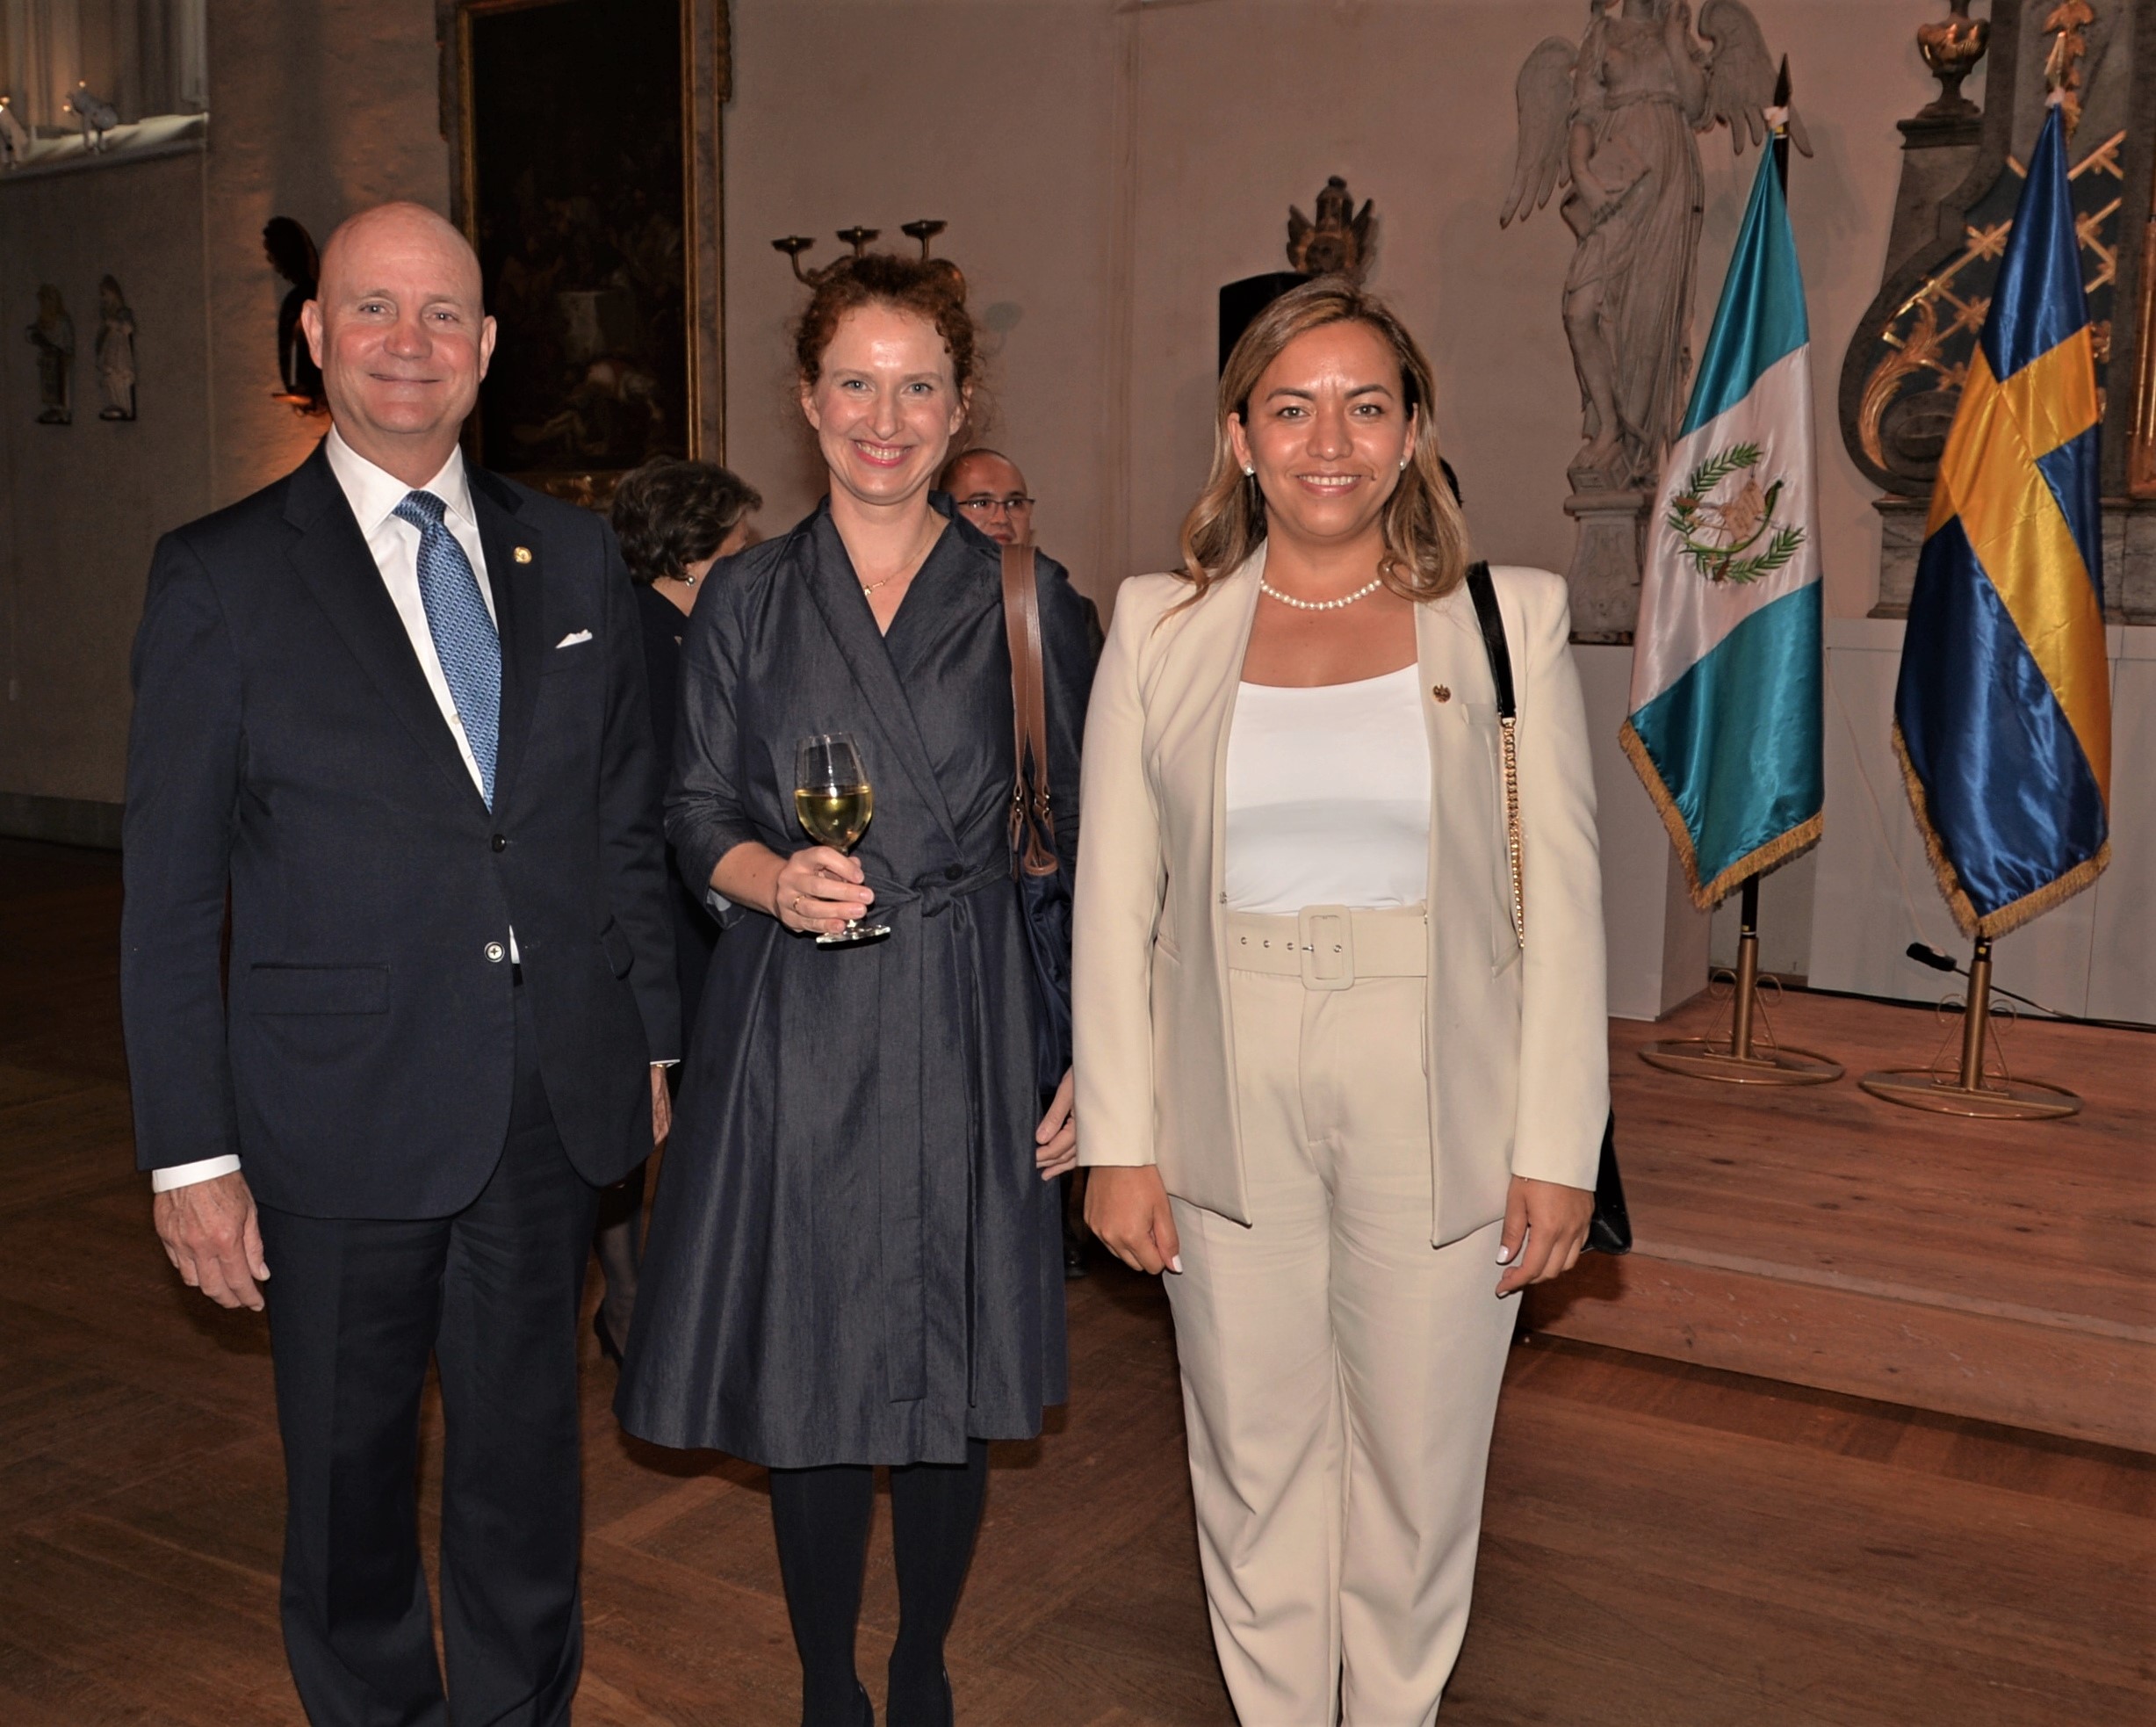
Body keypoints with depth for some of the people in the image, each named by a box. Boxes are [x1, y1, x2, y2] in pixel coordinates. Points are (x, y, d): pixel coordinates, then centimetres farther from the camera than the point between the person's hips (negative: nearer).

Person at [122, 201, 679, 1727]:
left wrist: (655, 1040, 9)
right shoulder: (221, 576, -4)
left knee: (527, 1471, 17)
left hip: (555, 1108, 3)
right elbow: (169, 895, -5)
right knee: (350, 1485, 15)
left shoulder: (575, 559, 6)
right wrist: (192, 1153, -7)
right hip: (345, 1121, -2)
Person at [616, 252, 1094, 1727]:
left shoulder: (1027, 600, 2)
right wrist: (775, 879, -15)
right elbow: (698, 816, 7)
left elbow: (1089, 844, 1)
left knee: (960, 1374, 8)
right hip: (795, 1031, 1)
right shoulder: (749, 601, 5)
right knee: (809, 1370, 7)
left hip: (970, 1024, 0)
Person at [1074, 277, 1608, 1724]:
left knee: (1420, 1467, 12)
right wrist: (1121, 1141, -2)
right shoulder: (1160, 632, 2)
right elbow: (1114, 902, 2)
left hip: (1439, 1119, -1)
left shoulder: (1509, 622, -1)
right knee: (1255, 1467, 14)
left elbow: (1564, 903, -1)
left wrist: (1559, 1148, -5)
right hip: (1229, 1117, 1)